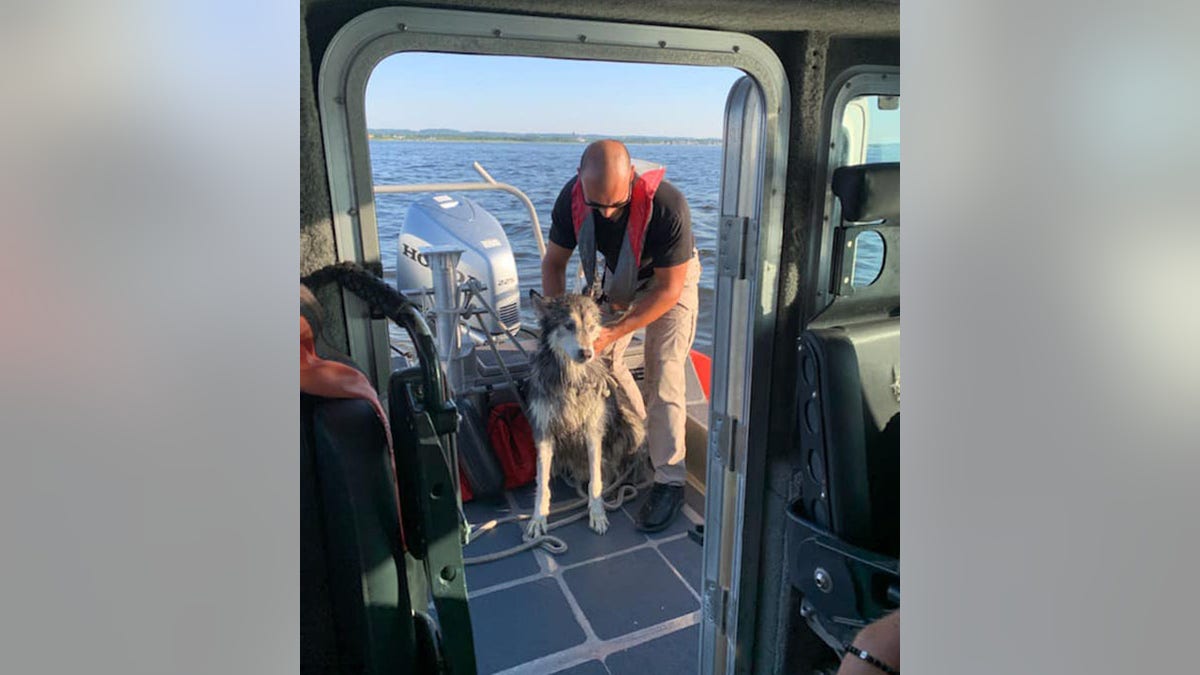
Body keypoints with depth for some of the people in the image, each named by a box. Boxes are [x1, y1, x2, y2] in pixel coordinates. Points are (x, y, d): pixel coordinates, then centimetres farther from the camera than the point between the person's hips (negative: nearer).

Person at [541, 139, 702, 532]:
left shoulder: (666, 205, -39)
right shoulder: (572, 198, -25)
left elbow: (668, 290, -29)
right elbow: (554, 263, -9)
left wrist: (611, 332, -33)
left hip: (671, 277, -5)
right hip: (619, 276, 5)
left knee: (663, 376, -13)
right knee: (603, 359, 1)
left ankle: (670, 480, -1)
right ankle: (640, 440, 23)